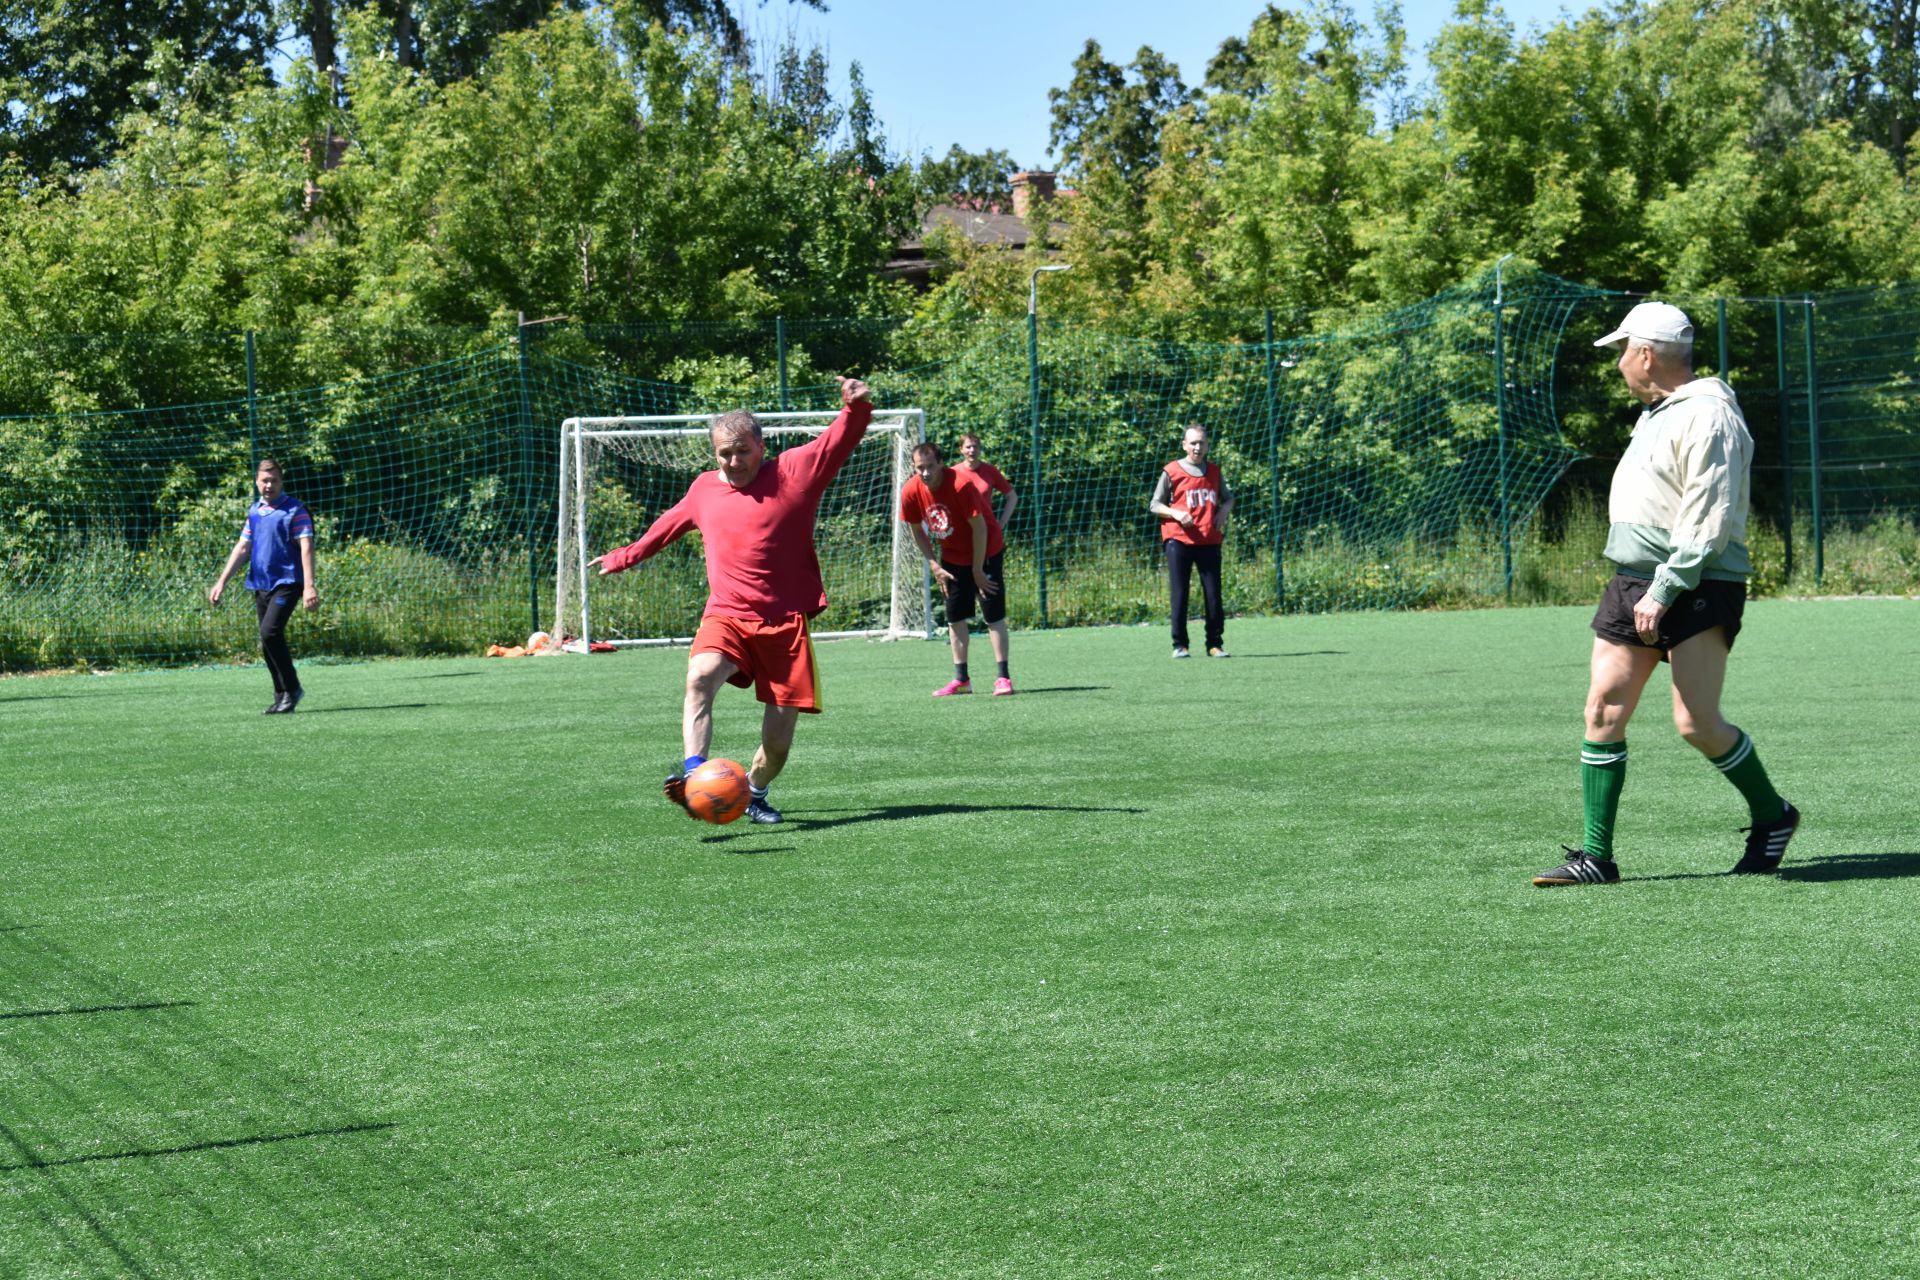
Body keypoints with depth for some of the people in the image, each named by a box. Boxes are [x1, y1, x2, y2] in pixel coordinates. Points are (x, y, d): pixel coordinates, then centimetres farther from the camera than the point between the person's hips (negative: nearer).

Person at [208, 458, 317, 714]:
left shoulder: (295, 509, -6)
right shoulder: (255, 511, 13)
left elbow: (306, 547, -13)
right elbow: (242, 547, 17)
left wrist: (309, 586, -22)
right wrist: (222, 582, 12)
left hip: (287, 582, -7)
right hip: (260, 584, 7)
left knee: (270, 632, -21)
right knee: (268, 643, 6)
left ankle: (291, 689, -9)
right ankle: (282, 696, 15)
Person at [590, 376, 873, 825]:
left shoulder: (793, 471, 1)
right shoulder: (703, 489, 13)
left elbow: (840, 440, -2)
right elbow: (670, 523, 32)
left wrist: (856, 408, -24)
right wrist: (626, 556, 44)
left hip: (785, 622, -2)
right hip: (726, 616, 2)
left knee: (778, 740, -2)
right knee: (699, 678, -31)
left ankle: (754, 792, 26)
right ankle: (693, 774, -39)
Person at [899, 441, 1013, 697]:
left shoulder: (961, 484, -30)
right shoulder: (911, 492, -15)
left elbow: (979, 527, -23)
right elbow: (917, 531, 1)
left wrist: (978, 570, -18)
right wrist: (934, 565, -4)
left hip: (986, 551, -5)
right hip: (952, 557, 5)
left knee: (994, 615, -9)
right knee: (955, 617, 4)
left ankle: (1003, 677, -9)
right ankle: (961, 679, 10)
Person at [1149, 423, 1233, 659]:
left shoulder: (1214, 471, 11)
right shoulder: (1172, 471, 0)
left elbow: (1228, 498, 24)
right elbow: (1155, 505, 3)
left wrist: (1223, 511, 2)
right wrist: (1176, 513, -15)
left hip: (1209, 540, 3)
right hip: (1179, 539, -3)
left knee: (1214, 594, 2)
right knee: (1179, 594, -3)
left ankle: (1215, 644, 9)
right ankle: (1179, 645, 2)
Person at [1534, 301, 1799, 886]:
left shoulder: (1708, 417, -14)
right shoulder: (1656, 413, 17)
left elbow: (1708, 523, -20)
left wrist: (1664, 591, -21)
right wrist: (1643, 589, 17)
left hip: (1698, 590, -9)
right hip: (1634, 582, 9)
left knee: (1697, 723, -11)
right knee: (1603, 711, 1)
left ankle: (1772, 816, 13)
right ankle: (1596, 856, 3)